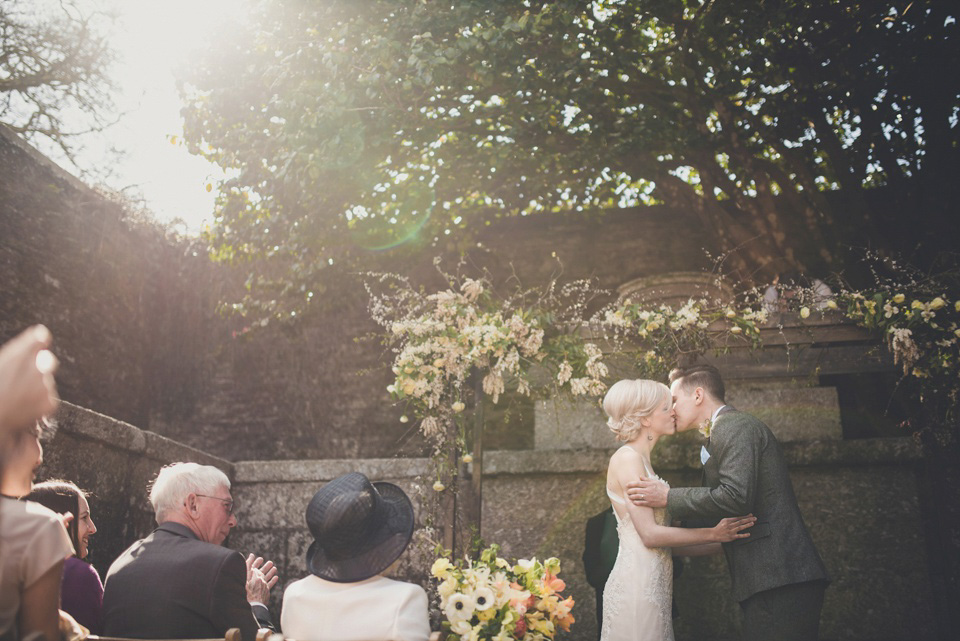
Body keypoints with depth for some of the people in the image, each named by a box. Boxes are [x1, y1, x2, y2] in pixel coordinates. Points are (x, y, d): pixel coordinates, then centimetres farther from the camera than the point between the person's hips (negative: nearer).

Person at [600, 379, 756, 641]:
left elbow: (666, 537, 14)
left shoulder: (641, 461, 18)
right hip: (636, 587, -9)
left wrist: (725, 543, 12)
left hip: (652, 587, 9)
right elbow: (650, 535, -16)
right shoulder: (627, 458, -10)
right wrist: (713, 534, -11)